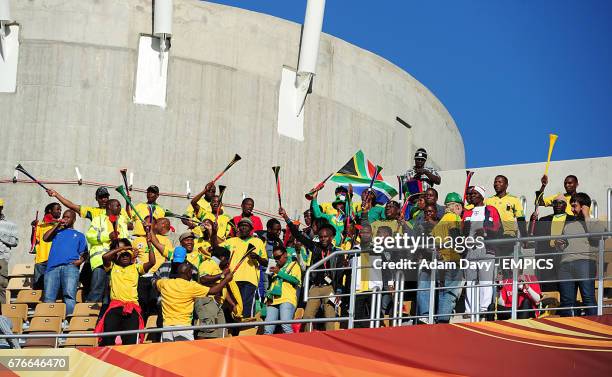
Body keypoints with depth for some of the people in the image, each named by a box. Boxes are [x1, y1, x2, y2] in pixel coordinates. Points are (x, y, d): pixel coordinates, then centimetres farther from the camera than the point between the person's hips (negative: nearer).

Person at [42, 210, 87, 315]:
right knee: (48, 297, -10)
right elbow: (45, 238, 12)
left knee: (69, 295, -20)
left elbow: (84, 253, 17)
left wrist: (80, 261, -5)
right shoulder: (57, 232, 31)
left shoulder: (79, 235, 27)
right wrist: (57, 225, 14)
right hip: (53, 267, 2)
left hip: (70, 267, -2)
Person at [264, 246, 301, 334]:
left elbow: (296, 280, -2)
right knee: (267, 330, -10)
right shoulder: (276, 268, 31)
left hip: (287, 300, -5)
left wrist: (279, 272, -4)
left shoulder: (293, 265, 16)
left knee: (286, 326, -26)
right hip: (273, 301, 5)